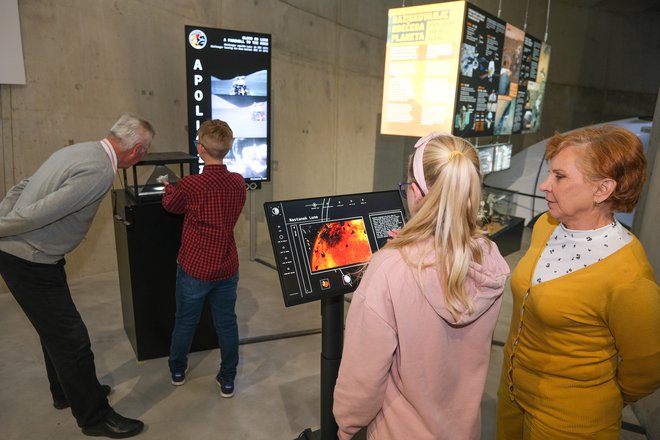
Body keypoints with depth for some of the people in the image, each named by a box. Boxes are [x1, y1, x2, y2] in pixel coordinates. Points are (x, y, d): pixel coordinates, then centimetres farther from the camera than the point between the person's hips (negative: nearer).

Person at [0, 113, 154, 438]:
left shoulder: (81, 150, 6)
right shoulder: (100, 172, -25)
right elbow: (41, 213, -27)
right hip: (29, 262, -10)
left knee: (57, 329, 23)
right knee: (71, 338, 1)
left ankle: (67, 392, 43)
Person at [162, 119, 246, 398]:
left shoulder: (190, 185, -19)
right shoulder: (239, 183, -6)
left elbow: (170, 205, 3)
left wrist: (168, 188, 26)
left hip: (194, 267, -2)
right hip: (227, 268, 3)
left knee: (185, 322, 18)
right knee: (226, 323, 14)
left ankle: (177, 371, 40)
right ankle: (227, 381, 26)